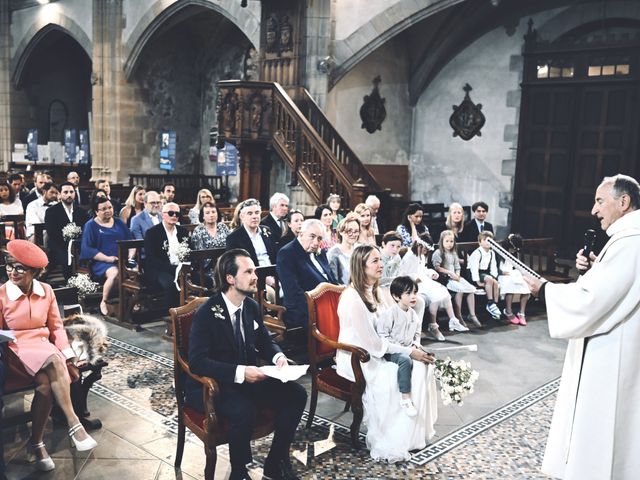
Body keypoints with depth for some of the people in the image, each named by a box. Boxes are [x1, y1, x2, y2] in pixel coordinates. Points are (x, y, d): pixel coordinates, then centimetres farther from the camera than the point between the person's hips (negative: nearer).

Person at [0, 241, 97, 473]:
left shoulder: (46, 291, 3)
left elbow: (56, 327, 7)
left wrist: (68, 358, -3)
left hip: (43, 344, 3)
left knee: (46, 383, -30)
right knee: (53, 361, -35)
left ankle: (37, 442, -14)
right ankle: (73, 424, -31)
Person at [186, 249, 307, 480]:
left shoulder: (252, 306, 2)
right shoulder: (207, 313, -19)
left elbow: (265, 342, 14)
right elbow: (197, 361, -25)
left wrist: (278, 356, -9)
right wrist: (239, 372, -33)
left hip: (248, 378, 7)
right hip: (210, 386, -7)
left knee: (296, 394, -10)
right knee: (244, 411, -35)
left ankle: (276, 461, 5)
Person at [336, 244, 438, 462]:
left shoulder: (373, 291, 7)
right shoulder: (352, 297, -21)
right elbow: (372, 343, -21)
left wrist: (411, 346, -5)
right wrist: (408, 352, -18)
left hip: (376, 353, 8)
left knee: (422, 365, -10)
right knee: (391, 380, -26)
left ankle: (418, 430, -1)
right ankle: (388, 445, -10)